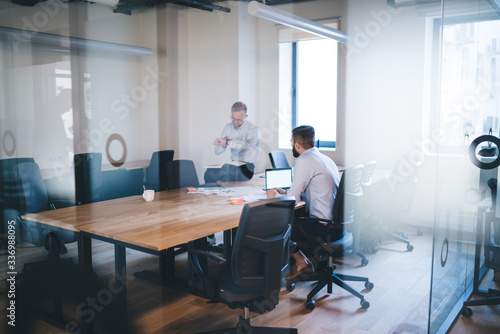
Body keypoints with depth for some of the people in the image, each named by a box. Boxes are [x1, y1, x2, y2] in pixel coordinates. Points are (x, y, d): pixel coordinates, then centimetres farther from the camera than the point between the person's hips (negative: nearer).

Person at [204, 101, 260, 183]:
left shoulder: (253, 129, -7)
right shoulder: (228, 127, 9)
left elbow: (248, 145, -30)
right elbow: (217, 151, 9)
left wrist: (227, 142, -30)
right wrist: (223, 145, -14)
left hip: (247, 167, -5)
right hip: (233, 165, 5)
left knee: (225, 169, -34)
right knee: (209, 172, -22)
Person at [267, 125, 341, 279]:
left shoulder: (304, 161, -15)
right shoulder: (325, 158, 13)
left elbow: (293, 199, -15)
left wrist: (276, 196, 6)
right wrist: (286, 192, 24)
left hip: (326, 229, -9)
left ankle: (301, 262, 17)